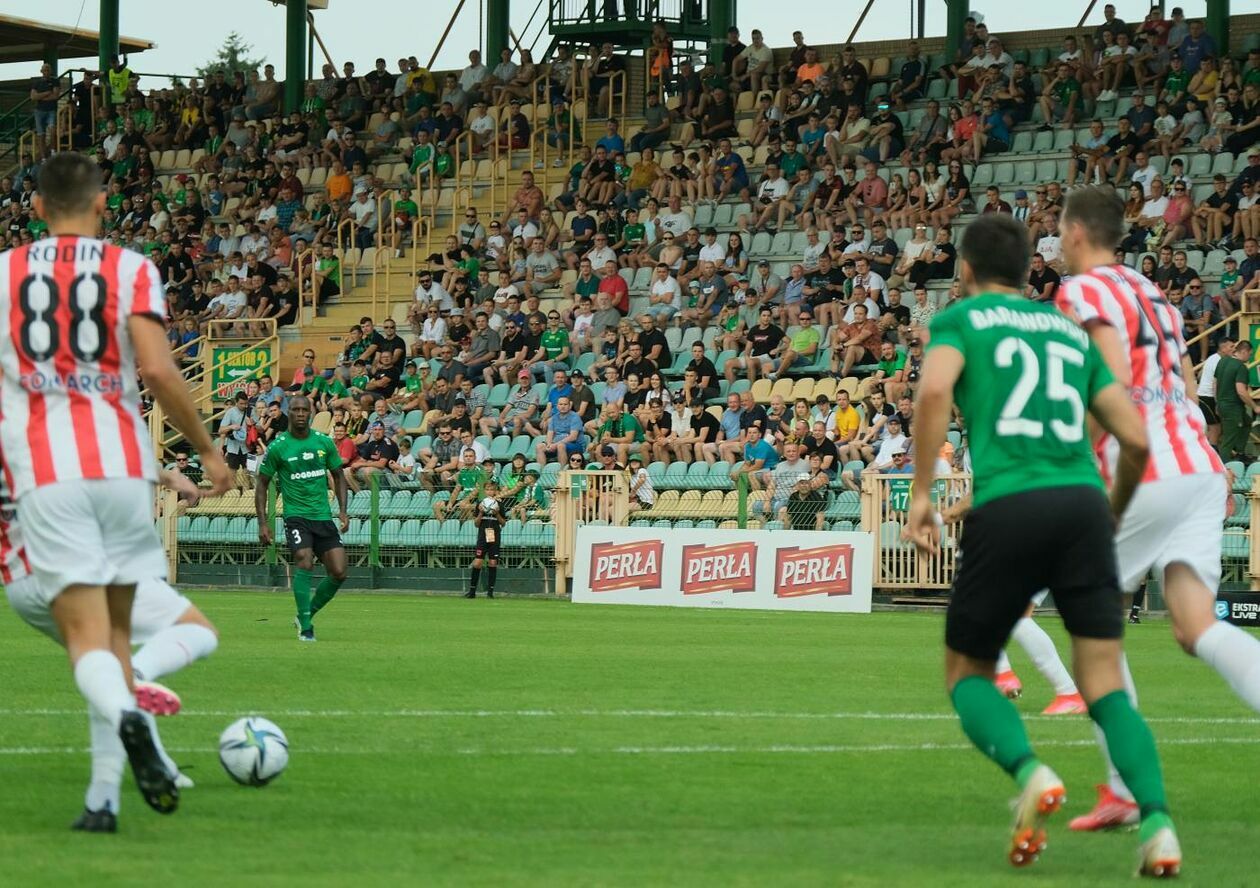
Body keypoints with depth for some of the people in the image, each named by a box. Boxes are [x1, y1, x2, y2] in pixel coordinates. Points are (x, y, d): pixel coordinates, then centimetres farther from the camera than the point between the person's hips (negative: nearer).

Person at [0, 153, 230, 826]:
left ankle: (125, 719, -38)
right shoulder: (132, 271, 4)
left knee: (85, 633, -6)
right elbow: (157, 370, -8)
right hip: (123, 466, 1)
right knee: (117, 629, 15)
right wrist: (208, 450, 3)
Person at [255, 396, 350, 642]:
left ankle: (307, 614, 18)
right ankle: (305, 627, -16)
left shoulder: (324, 442, 5)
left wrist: (342, 510, 6)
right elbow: (262, 485, 4)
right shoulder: (278, 447, -3)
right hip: (296, 517, -4)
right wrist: (263, 522, -3)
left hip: (323, 517, 4)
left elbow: (338, 476, 17)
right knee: (305, 562, -24)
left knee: (338, 573, -5)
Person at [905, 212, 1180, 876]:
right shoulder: (1070, 331, 24)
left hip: (1006, 505, -3)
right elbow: (1135, 439, 18)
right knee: (1106, 687, 3)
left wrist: (921, 493, -6)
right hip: (1082, 500, 3)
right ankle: (1157, 822, -20)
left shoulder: (960, 319, 12)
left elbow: (934, 391, -11)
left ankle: (1030, 772, -16)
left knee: (967, 675, 13)